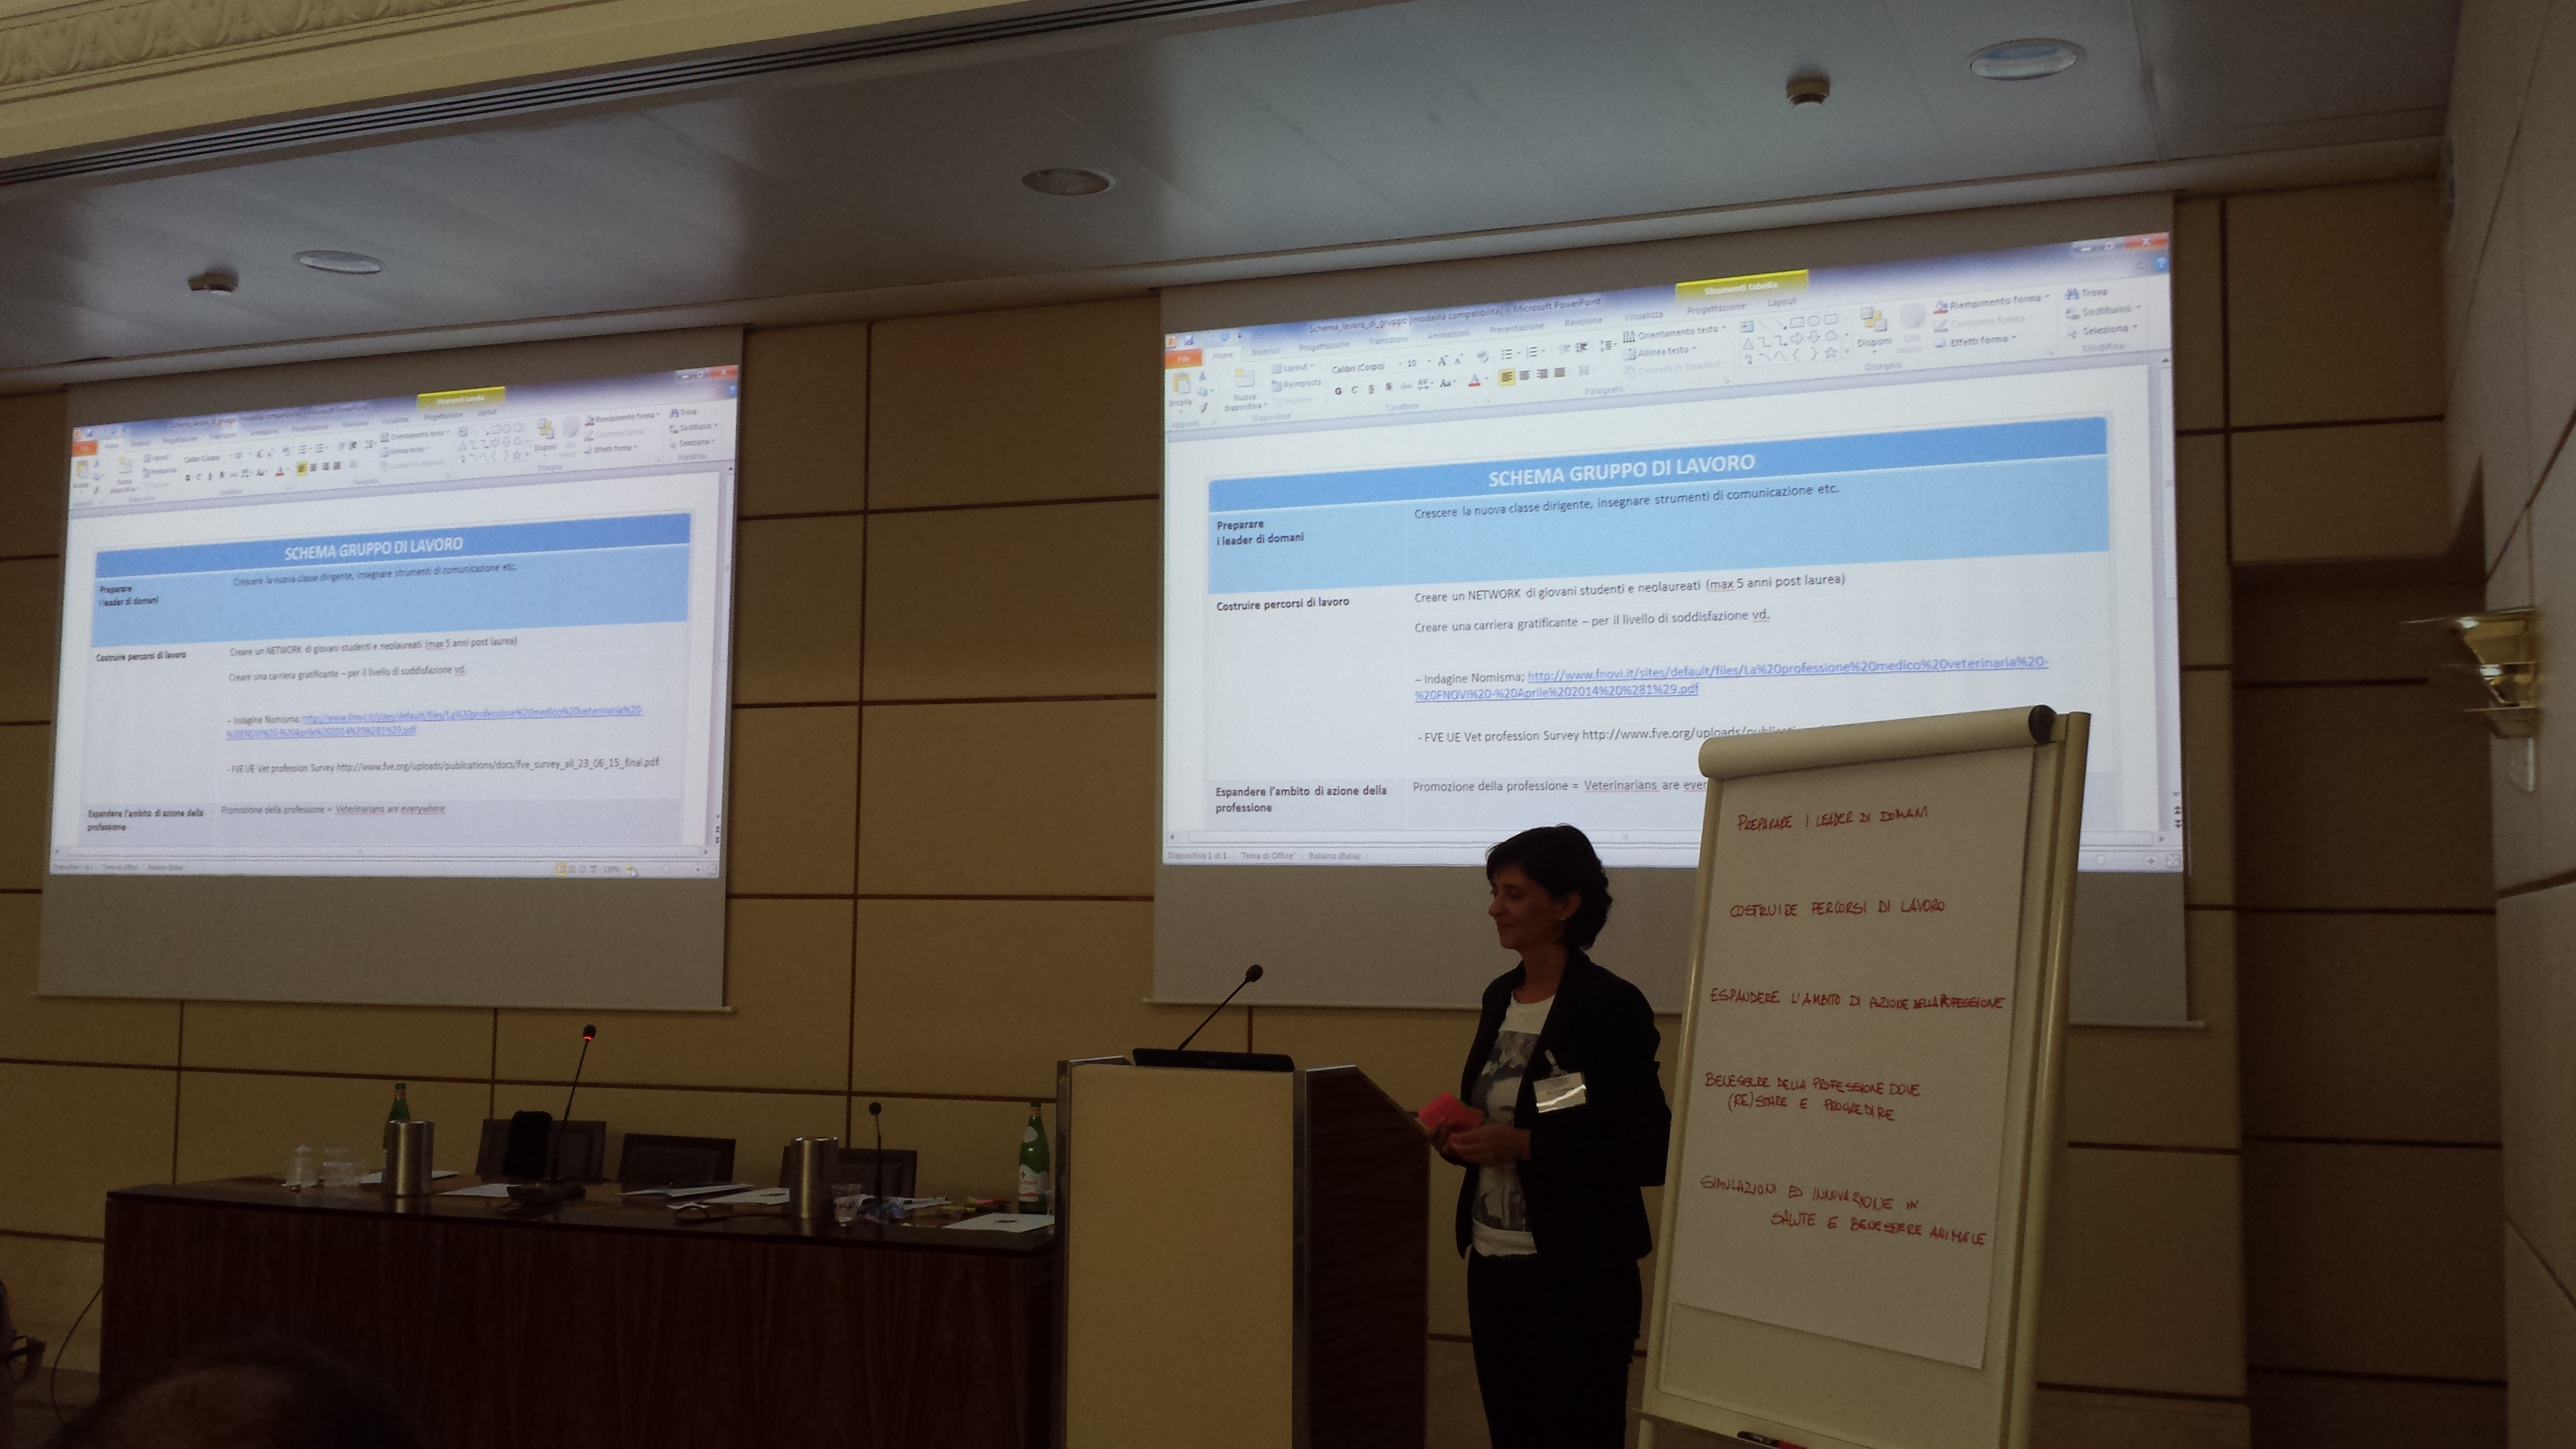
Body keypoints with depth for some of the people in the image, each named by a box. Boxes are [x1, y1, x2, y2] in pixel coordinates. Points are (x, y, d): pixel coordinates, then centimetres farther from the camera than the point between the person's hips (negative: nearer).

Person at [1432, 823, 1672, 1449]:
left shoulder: (1612, 1006, -14)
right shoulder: (1500, 997, 9)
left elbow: (1648, 1155, -16)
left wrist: (1523, 1146, -21)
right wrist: (1461, 1139, 0)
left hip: (1576, 1276, -7)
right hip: (1492, 1260, 7)